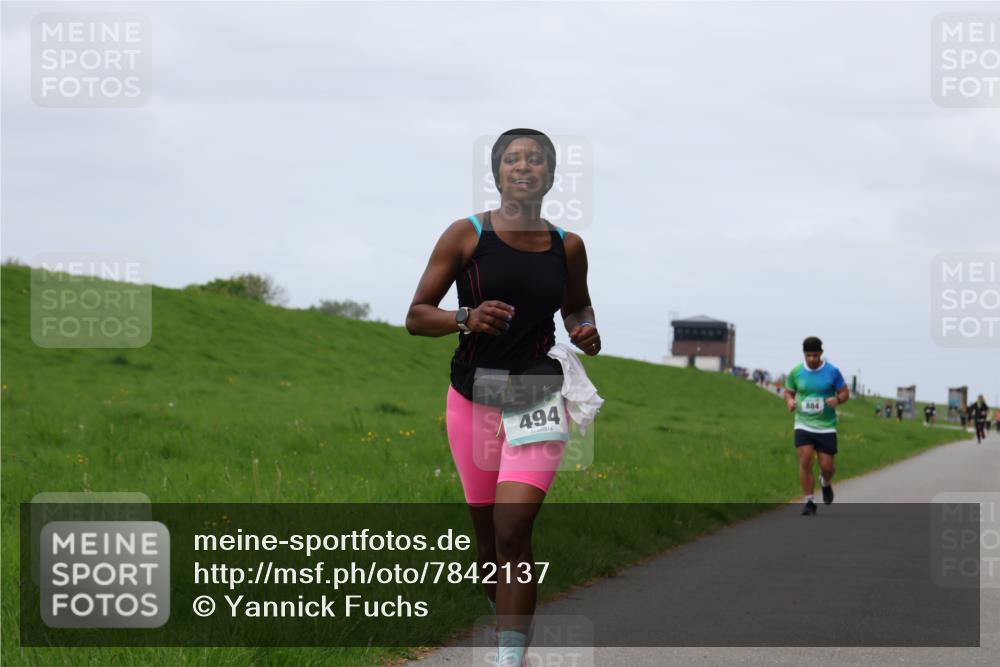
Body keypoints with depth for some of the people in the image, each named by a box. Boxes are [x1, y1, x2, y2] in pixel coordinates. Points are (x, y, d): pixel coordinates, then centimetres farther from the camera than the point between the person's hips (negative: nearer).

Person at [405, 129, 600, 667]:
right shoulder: (466, 235, -2)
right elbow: (416, 317, 0)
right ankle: (504, 623, 34)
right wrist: (466, 318, -19)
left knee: (512, 533, -16)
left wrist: (585, 332, 2)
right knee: (487, 535, 10)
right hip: (473, 395, 1)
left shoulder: (568, 247, 5)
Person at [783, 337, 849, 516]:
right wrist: (790, 401, -10)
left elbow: (845, 393, 3)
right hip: (803, 425, 1)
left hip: (826, 426, -1)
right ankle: (809, 501, -5)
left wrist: (837, 399, -19)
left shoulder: (832, 372, -5)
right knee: (805, 460, -15)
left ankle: (825, 482, 37)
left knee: (827, 466, 0)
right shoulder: (796, 372, 0)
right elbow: (788, 392, 13)